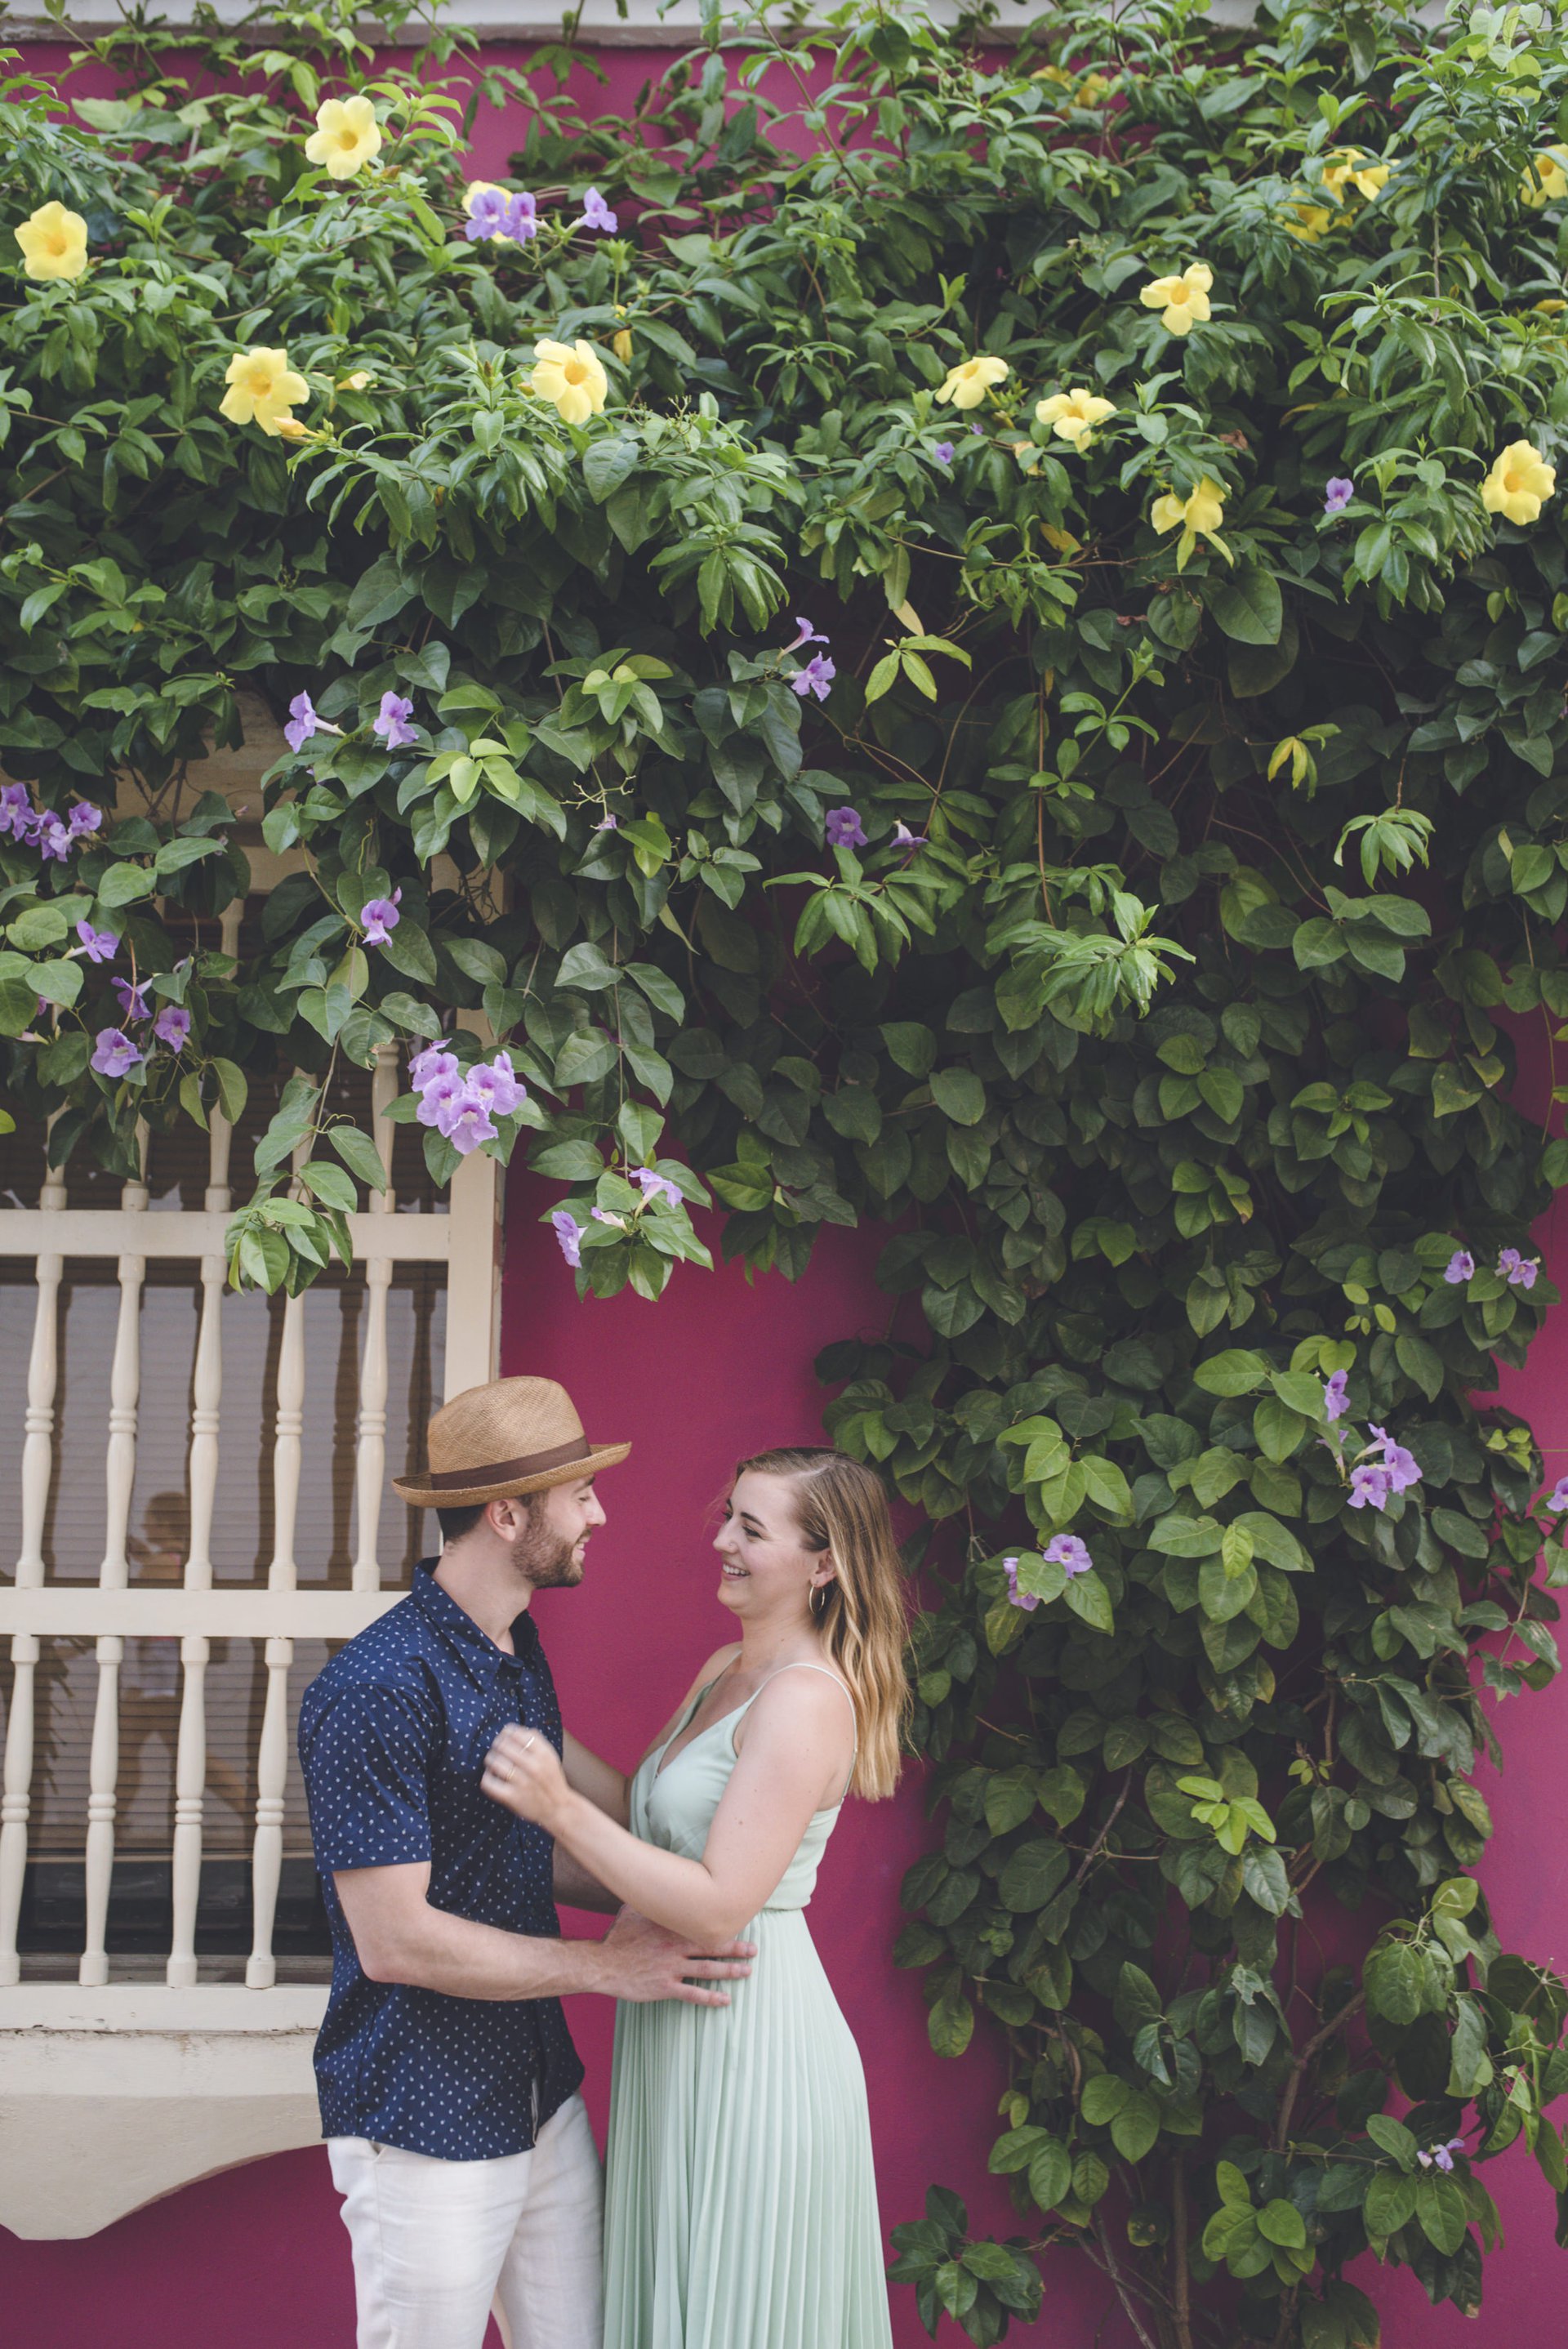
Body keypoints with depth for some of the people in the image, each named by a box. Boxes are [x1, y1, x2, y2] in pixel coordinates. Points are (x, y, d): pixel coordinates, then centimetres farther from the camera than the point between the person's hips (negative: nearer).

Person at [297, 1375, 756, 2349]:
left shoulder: (519, 1647, 8)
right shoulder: (377, 1690, -22)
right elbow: (395, 1939, -23)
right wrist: (607, 1966, -16)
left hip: (543, 2093, 8)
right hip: (426, 2129, -8)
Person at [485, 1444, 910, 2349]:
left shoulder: (808, 1698, -19)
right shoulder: (723, 1671, 10)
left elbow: (719, 1908, -24)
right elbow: (652, 1822, 16)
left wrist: (563, 1810, -26)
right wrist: (541, 1738, 11)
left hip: (752, 2043, -9)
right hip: (682, 2038, 9)